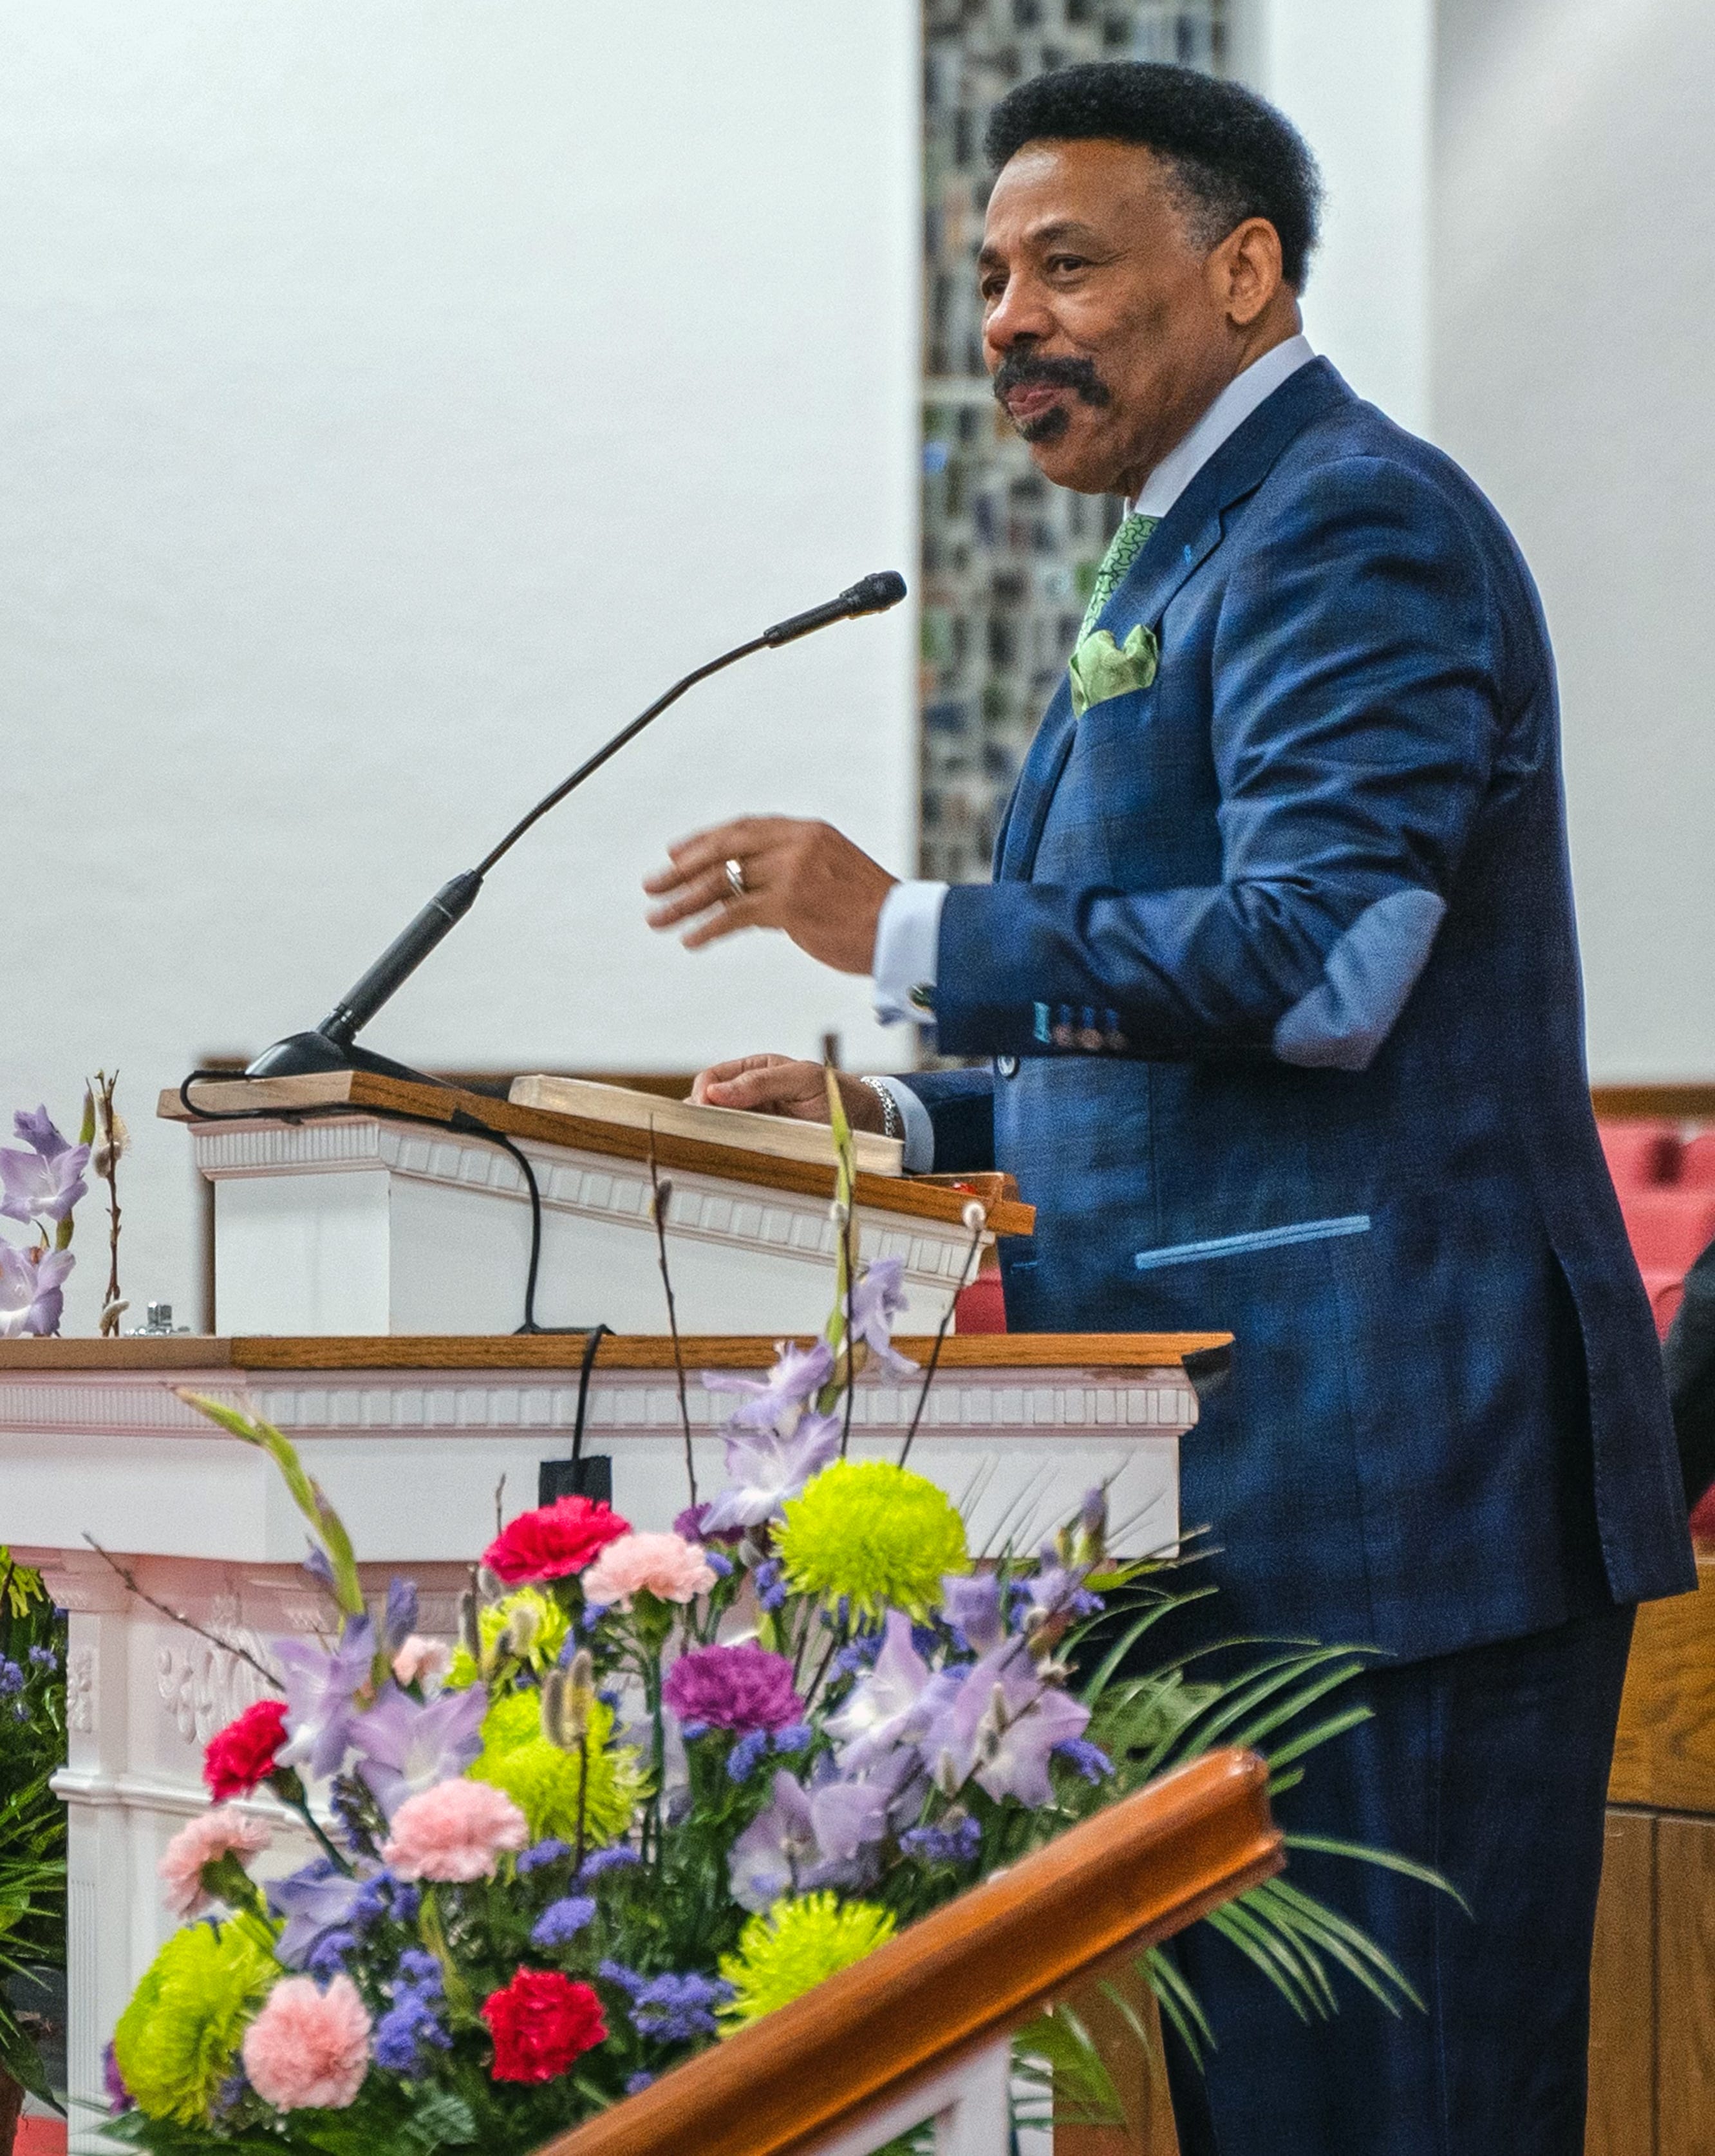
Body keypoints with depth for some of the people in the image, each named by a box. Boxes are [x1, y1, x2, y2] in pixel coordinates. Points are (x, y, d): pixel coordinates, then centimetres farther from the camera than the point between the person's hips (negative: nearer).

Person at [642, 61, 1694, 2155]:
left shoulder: (1353, 528, -10)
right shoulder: (1183, 558, 23)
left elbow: (1318, 961, -22)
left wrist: (907, 933, -16)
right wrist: (904, 1116, 14)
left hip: (1374, 1459, -11)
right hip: (1238, 1472, 11)